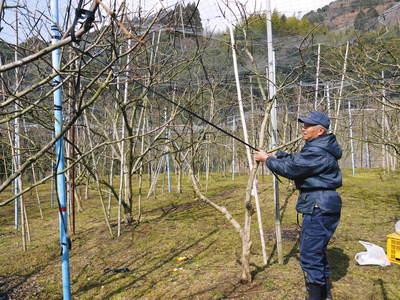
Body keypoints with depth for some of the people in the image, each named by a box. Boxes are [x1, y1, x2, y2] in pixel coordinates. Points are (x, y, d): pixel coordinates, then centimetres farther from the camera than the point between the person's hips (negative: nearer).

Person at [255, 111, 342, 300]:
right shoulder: (319, 147, 14)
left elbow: (289, 168, -18)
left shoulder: (317, 152, -20)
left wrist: (267, 159, -3)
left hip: (319, 208, -11)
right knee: (317, 251, 21)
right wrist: (277, 155, 10)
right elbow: (297, 160, 21)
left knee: (310, 255, -4)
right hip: (320, 207, 11)